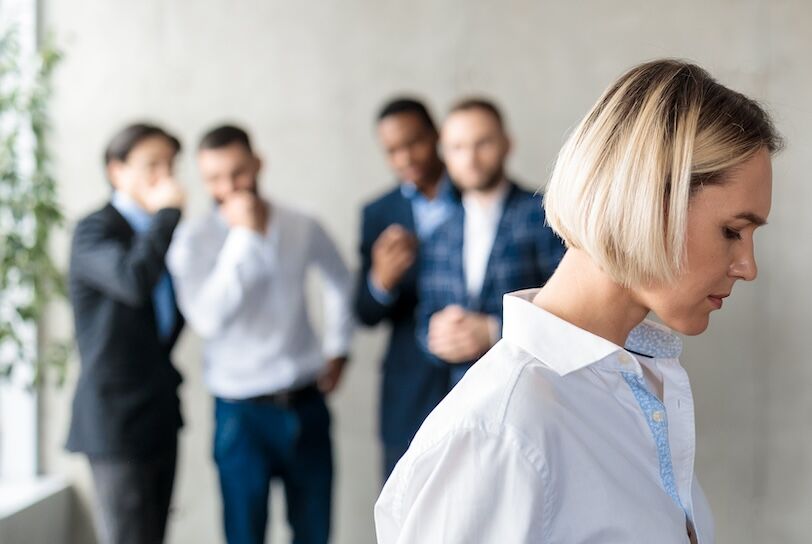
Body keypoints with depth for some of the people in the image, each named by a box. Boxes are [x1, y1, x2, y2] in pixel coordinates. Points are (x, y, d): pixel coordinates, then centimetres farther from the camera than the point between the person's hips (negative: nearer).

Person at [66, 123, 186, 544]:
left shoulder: (156, 230, 13)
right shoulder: (95, 230, -10)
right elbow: (134, 280, -31)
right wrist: (167, 211, -21)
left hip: (160, 413, 8)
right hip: (116, 415, -8)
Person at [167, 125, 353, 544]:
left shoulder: (302, 228, 1)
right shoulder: (192, 239, -10)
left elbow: (339, 282, 21)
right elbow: (208, 320, -24)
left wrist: (338, 348, 16)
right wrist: (244, 236, -22)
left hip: (306, 404, 3)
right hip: (243, 413, -3)